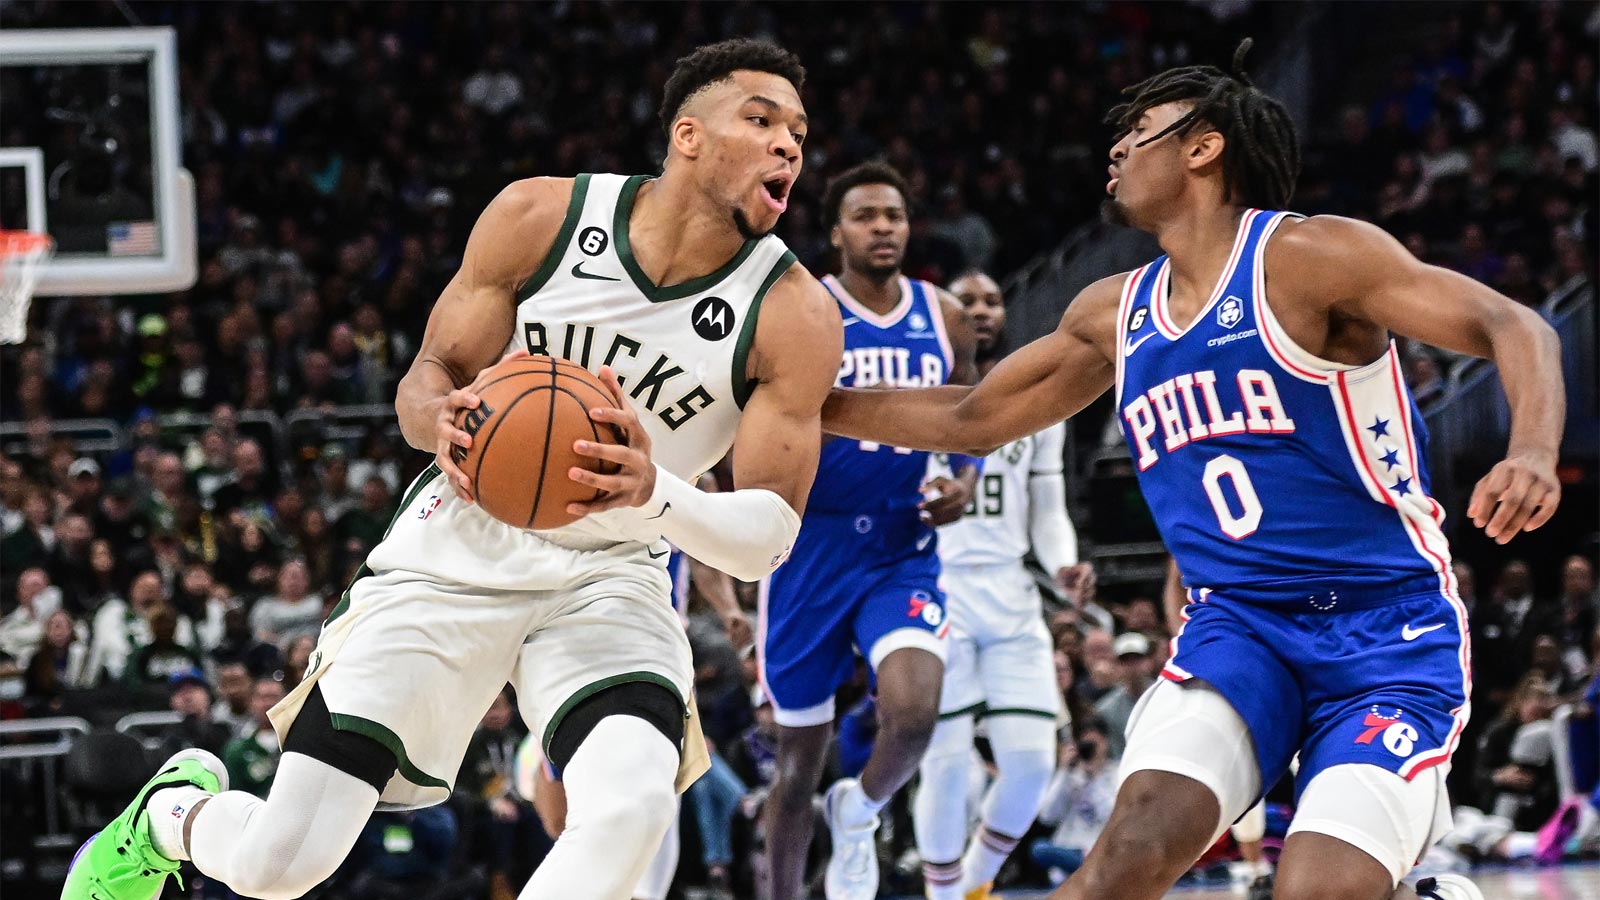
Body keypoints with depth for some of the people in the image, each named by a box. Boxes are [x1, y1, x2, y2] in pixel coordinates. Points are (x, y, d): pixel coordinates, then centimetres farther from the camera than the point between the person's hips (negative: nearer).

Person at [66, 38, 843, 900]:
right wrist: (444, 420, -27)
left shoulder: (794, 317, -13)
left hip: (607, 578, 0)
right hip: (458, 553, 0)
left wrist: (654, 494, -35)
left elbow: (770, 538, -13)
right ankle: (173, 809, 33)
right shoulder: (538, 217, -11)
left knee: (631, 806, -33)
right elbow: (425, 381, -1)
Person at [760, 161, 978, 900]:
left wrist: (965, 482, 0)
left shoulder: (943, 318, 5)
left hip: (903, 553, 2)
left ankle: (858, 813, 9)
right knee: (802, 755, 6)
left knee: (914, 711, -23)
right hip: (811, 549, -2)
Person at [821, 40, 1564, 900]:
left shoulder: (1304, 257, -9)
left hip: (1389, 635, -4)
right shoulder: (1114, 313, 12)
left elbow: (1511, 327, -15)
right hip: (1239, 626, 4)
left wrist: (1533, 451, -35)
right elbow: (972, 419, 24)